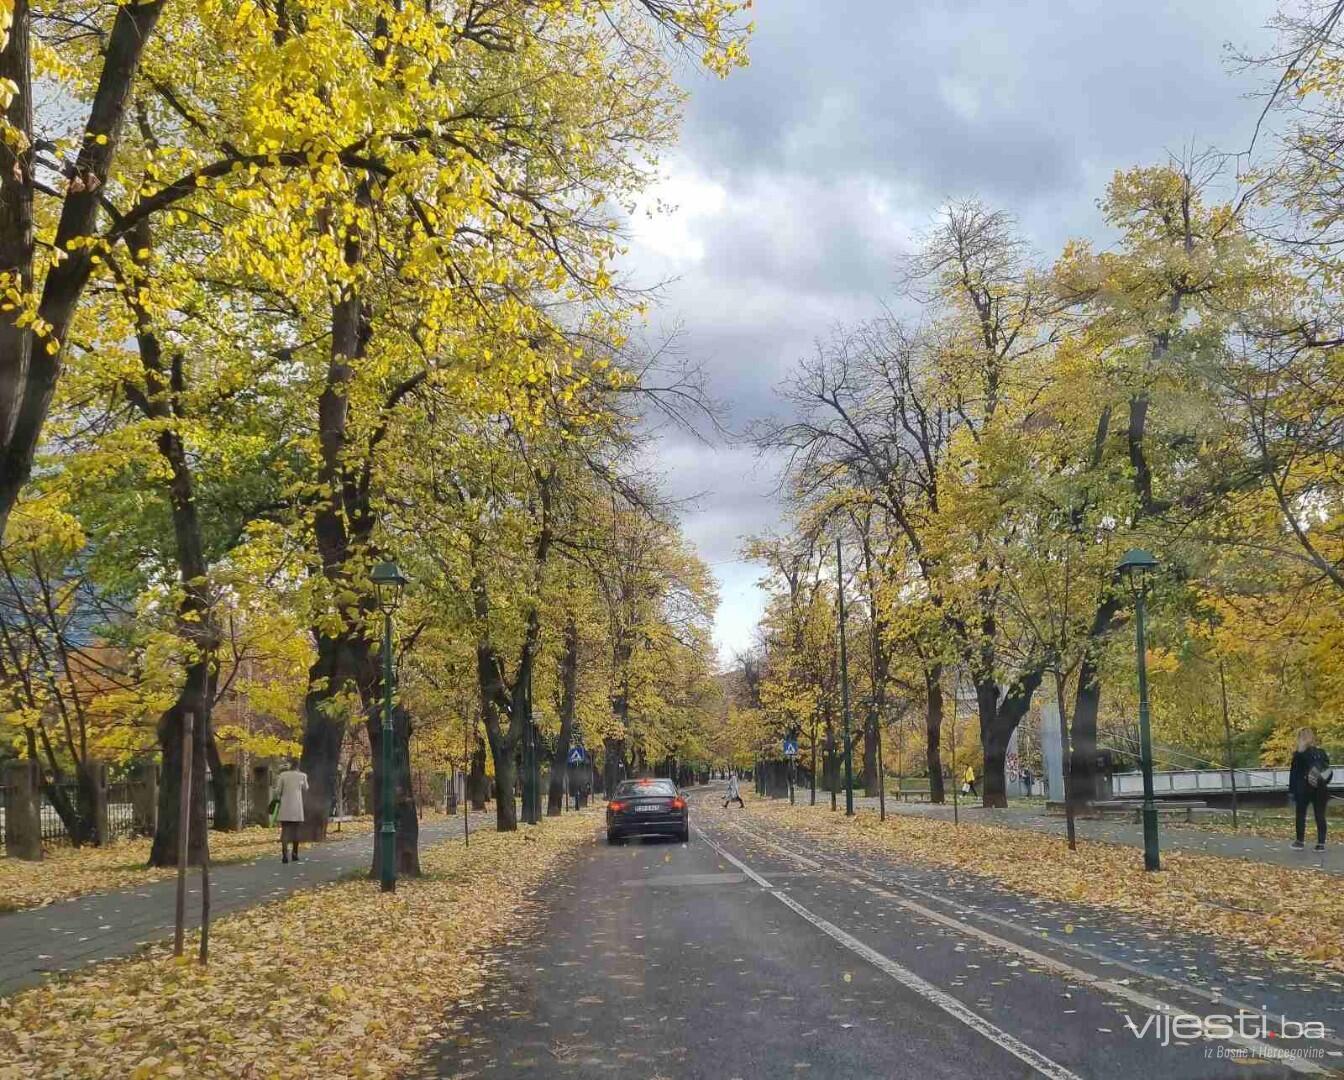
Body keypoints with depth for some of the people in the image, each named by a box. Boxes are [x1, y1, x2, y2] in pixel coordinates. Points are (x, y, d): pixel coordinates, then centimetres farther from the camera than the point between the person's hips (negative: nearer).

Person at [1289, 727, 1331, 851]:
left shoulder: (1299, 754, -8)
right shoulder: (1322, 753, 5)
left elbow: (1294, 774, -8)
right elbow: (1328, 772, 9)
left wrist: (1291, 790, -4)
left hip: (1304, 789, -3)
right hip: (1320, 790, 3)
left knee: (1300, 815, 8)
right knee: (1320, 816, 4)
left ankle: (1300, 841, 12)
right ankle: (1321, 843, 2)